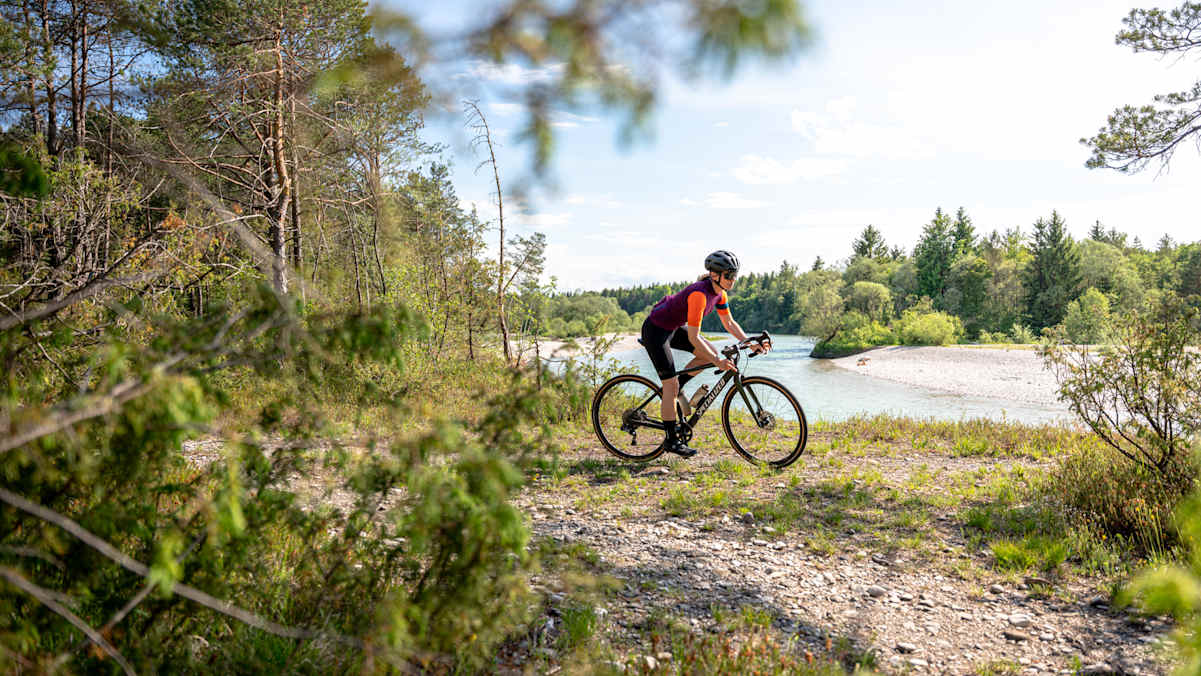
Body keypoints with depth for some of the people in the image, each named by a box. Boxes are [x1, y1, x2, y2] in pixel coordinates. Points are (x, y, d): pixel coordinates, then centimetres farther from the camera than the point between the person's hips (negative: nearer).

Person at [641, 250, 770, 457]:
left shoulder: (719, 292, -4)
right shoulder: (699, 294, -31)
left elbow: (729, 323, 6)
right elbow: (693, 337, -32)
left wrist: (751, 344, -4)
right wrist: (717, 362, -32)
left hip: (674, 327, 9)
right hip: (655, 330, -9)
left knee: (711, 354, -2)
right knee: (671, 385, -7)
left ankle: (676, 389, 13)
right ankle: (672, 440, 3)